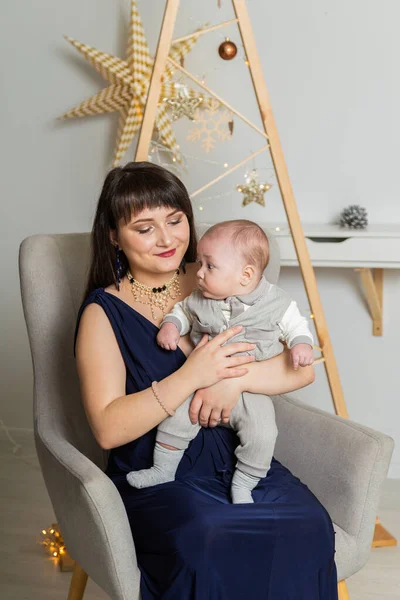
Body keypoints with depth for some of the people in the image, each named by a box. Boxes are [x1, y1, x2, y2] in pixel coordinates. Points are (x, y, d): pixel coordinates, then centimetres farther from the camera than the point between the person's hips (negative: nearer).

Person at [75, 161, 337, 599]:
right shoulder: (104, 313, -3)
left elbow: (303, 368, 2)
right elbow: (107, 429, -13)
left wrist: (235, 377, -17)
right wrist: (192, 376, -22)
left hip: (239, 459, 3)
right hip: (159, 477, -3)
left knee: (307, 528, -26)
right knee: (207, 546, -33)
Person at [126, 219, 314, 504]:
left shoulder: (277, 302, -8)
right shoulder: (199, 300, -1)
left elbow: (296, 326, 5)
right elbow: (182, 311, 19)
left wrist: (301, 345, -15)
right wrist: (170, 325, -1)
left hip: (251, 392, -2)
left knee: (262, 434, -20)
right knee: (177, 417, -14)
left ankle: (243, 484, 2)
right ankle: (163, 470, 8)